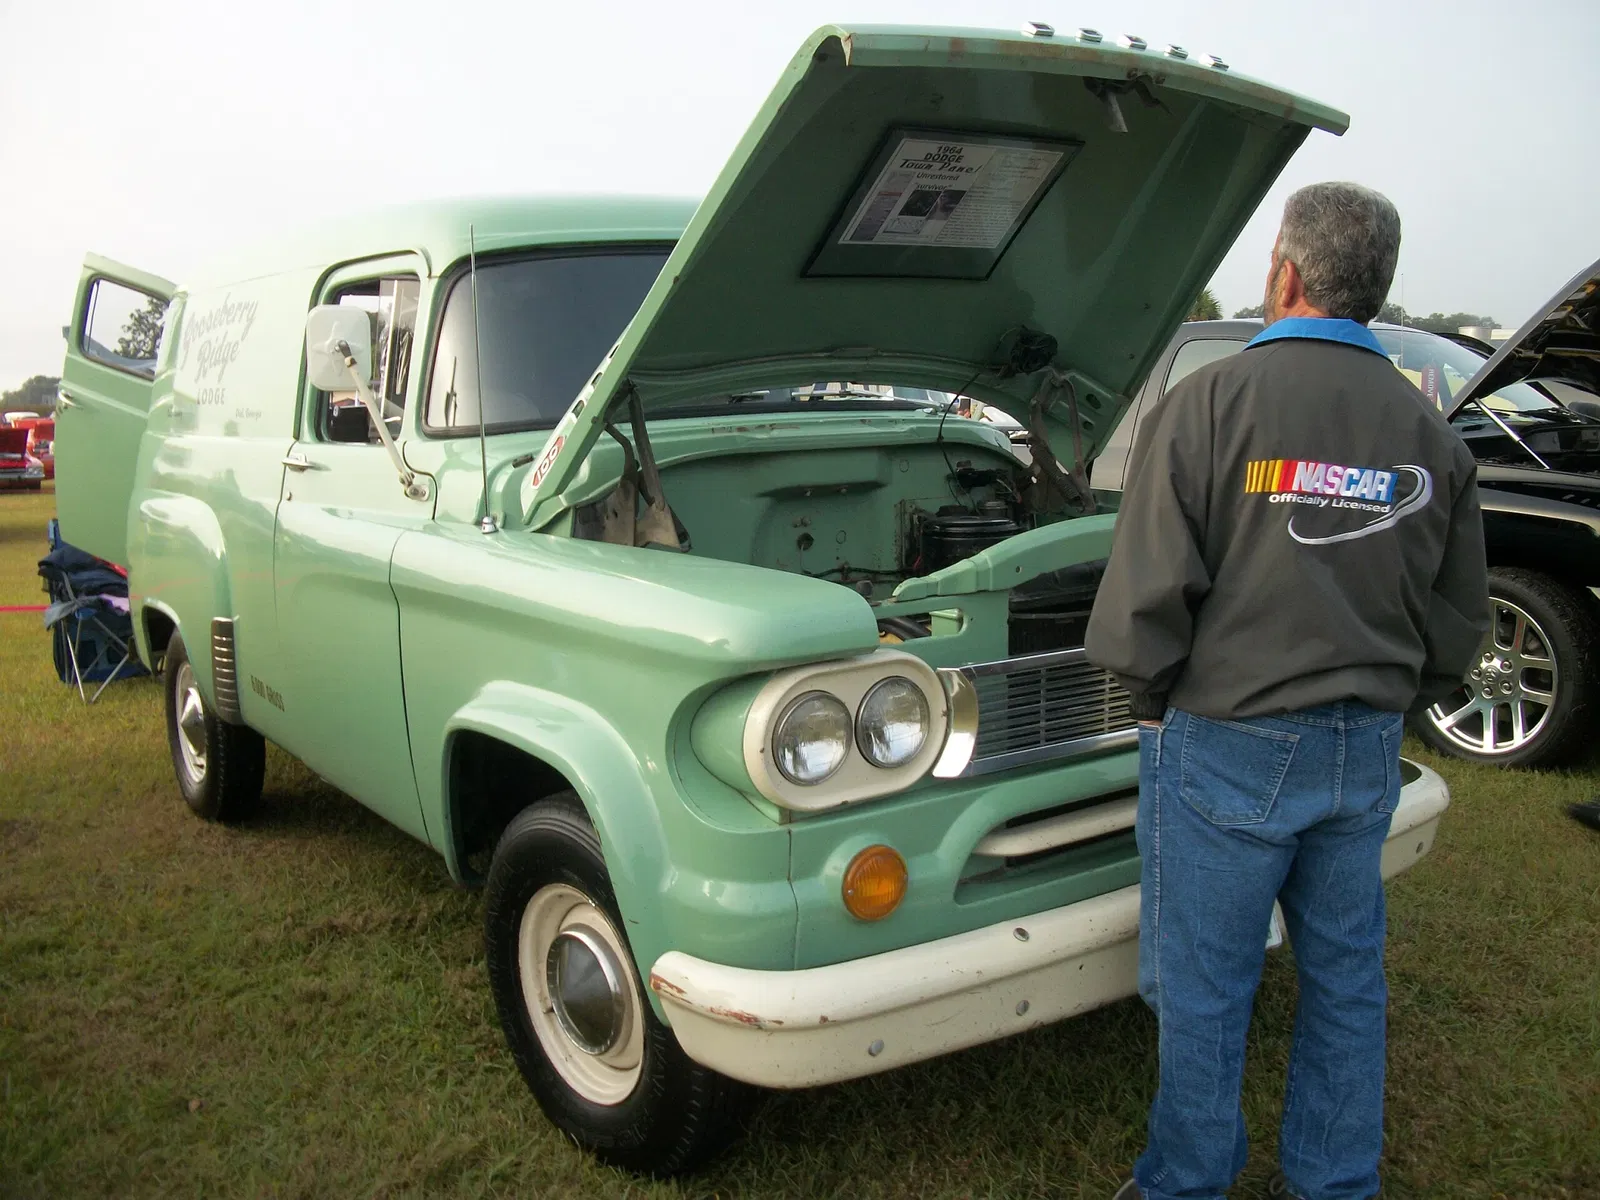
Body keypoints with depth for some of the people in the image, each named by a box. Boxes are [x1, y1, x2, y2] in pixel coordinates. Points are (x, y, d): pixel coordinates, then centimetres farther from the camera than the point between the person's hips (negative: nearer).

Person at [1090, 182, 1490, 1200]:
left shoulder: (1212, 400, -13)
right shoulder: (1430, 431, 5)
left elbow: (1147, 598, -16)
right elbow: (1459, 621, 10)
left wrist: (1156, 699, 0)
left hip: (1227, 747, -5)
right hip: (1366, 754, 6)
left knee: (1202, 992, 9)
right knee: (1346, 979, 19)